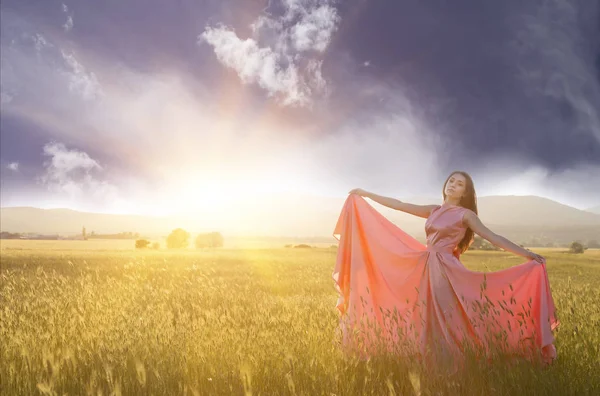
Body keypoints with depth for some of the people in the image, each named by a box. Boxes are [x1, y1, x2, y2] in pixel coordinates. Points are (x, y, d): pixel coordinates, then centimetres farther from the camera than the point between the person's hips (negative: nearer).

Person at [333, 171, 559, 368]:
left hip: (445, 270, -6)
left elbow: (492, 237, -6)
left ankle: (450, 366, 7)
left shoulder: (465, 214, 0)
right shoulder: (434, 211, 14)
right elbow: (399, 205, 16)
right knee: (428, 318, 9)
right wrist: (365, 194, 18)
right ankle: (433, 362, 21)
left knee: (445, 319, -5)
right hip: (425, 268, 6)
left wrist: (526, 254, -13)